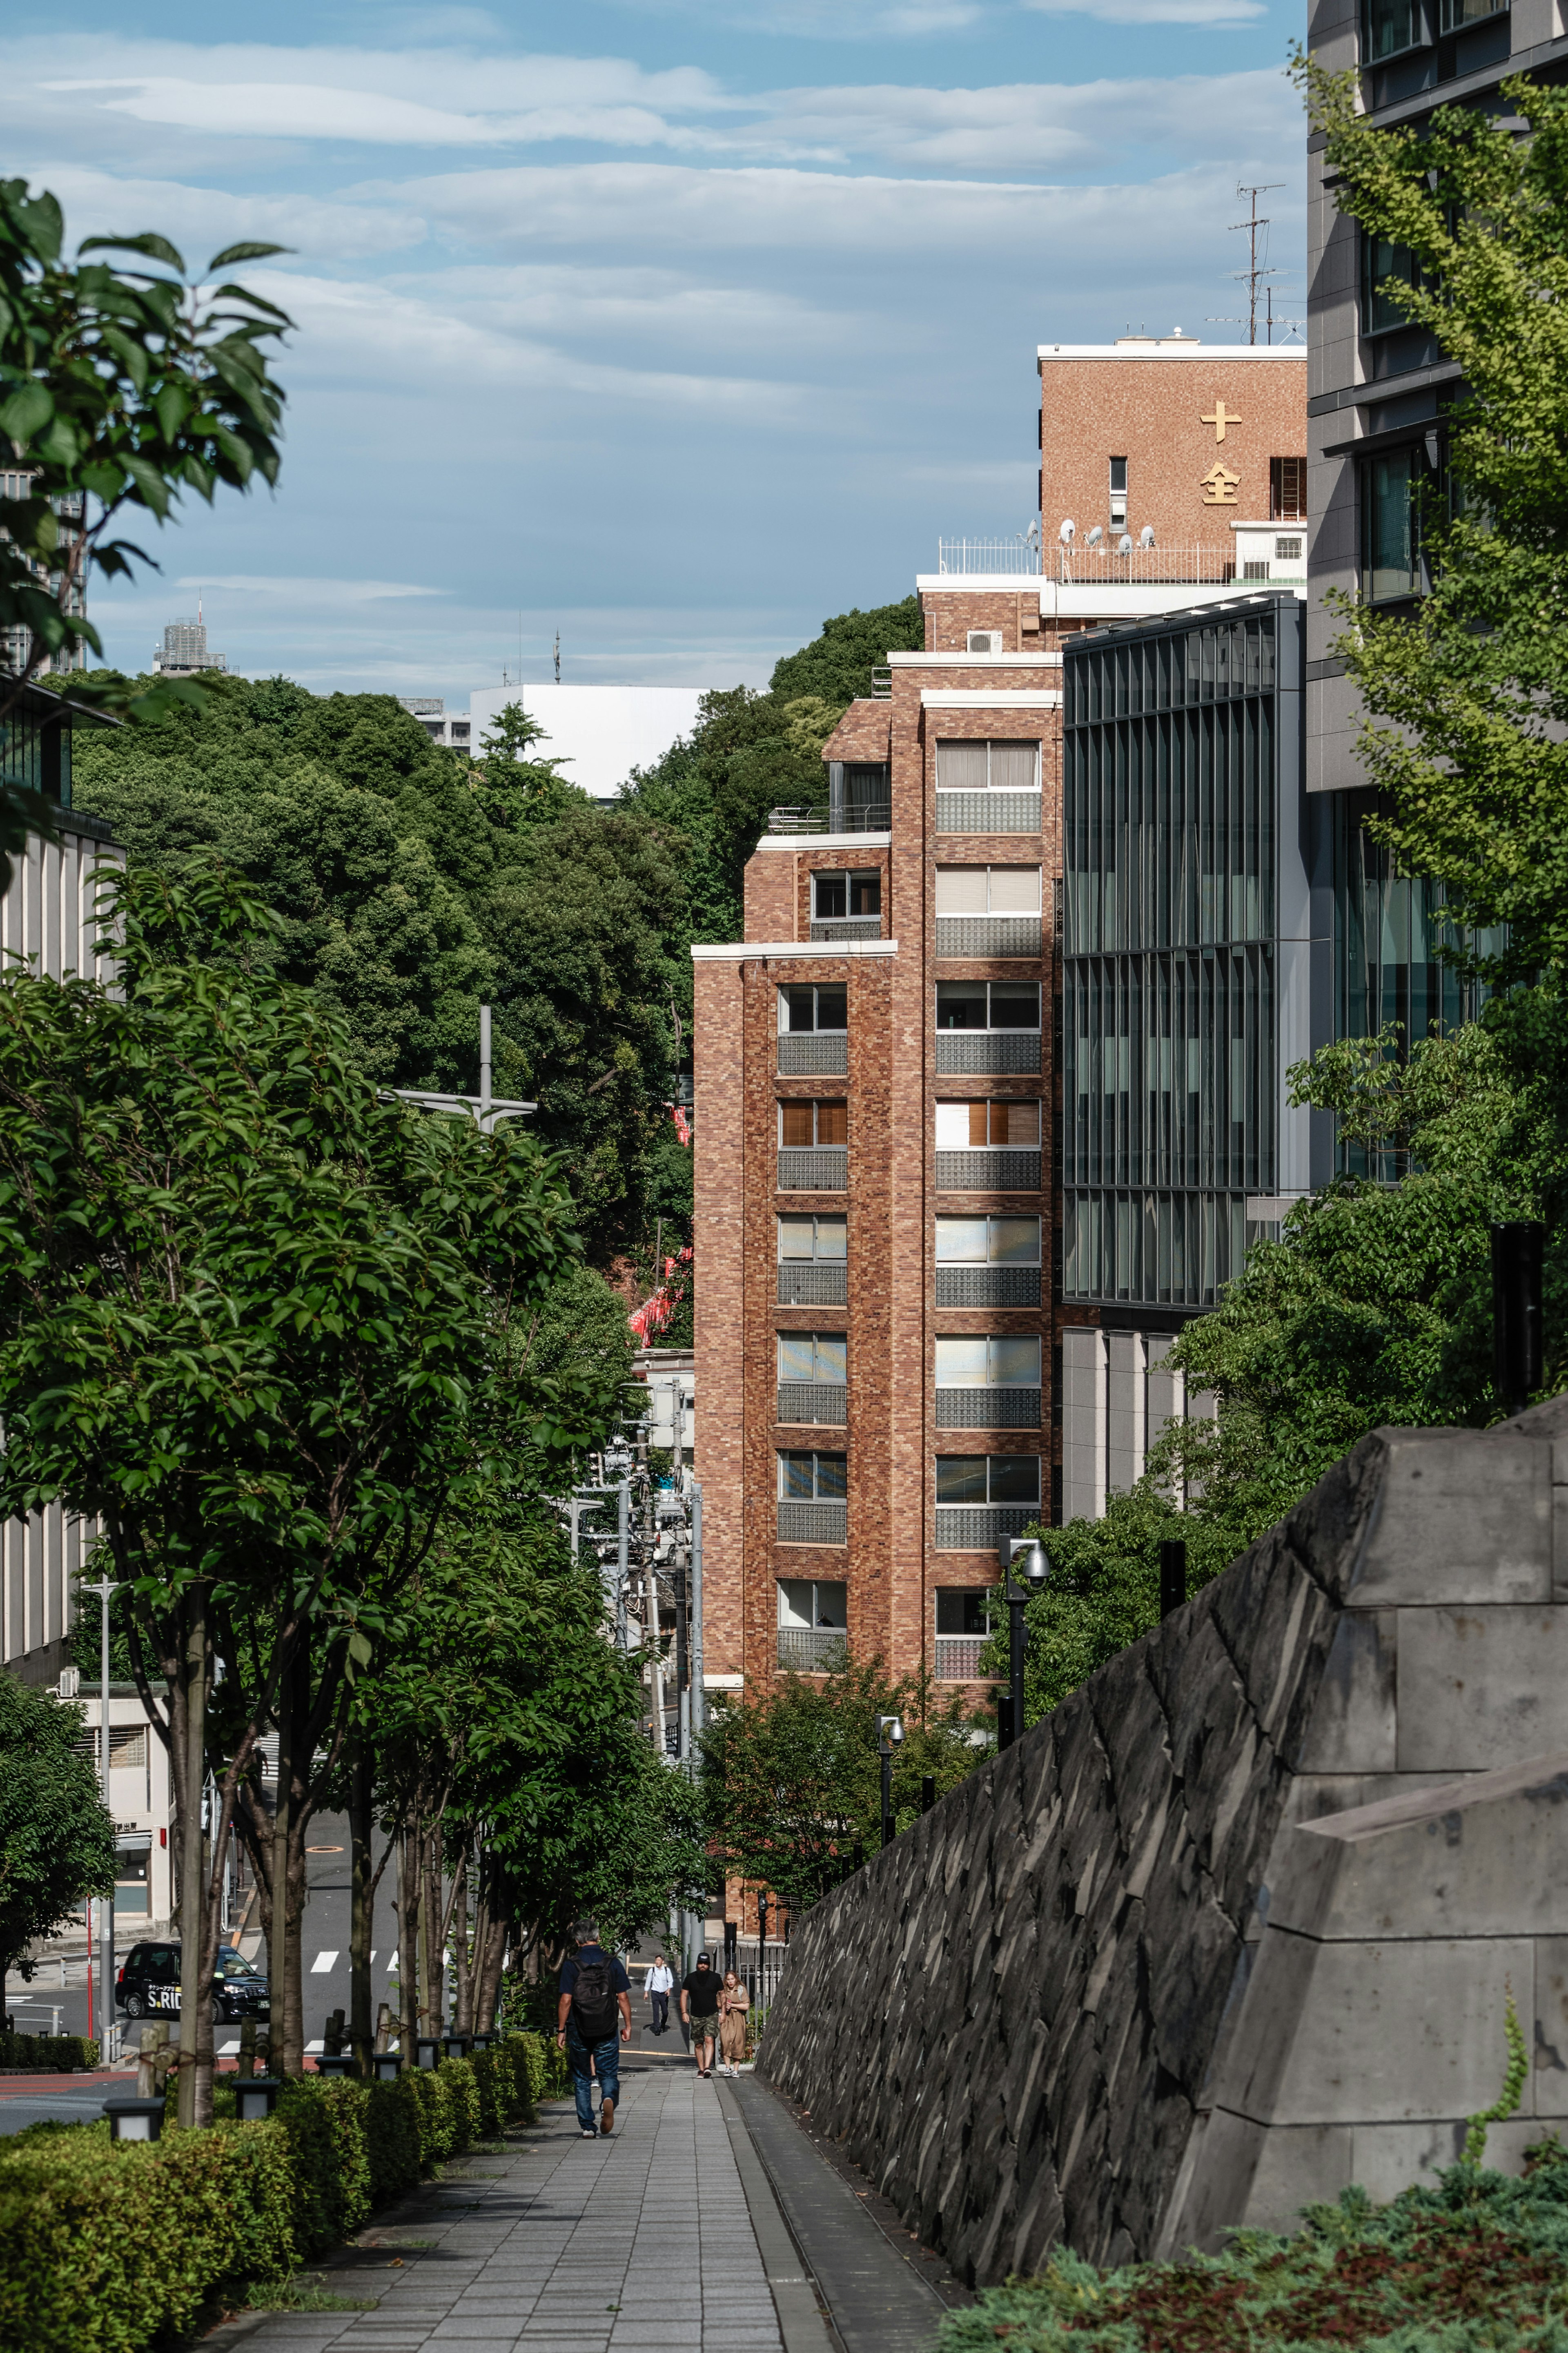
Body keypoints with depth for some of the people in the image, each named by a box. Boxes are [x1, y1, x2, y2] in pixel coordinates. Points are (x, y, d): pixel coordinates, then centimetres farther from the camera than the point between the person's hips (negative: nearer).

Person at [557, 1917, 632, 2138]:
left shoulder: (571, 1966, -6)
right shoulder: (612, 1963, -1)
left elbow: (566, 2001, -8)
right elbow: (623, 1997, 0)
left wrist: (561, 2030, 0)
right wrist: (628, 2026, 9)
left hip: (579, 2031, -1)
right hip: (607, 2030, 1)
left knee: (582, 2081, 10)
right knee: (609, 2074, 8)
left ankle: (587, 2127, 7)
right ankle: (609, 2098, -24)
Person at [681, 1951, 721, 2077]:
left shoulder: (715, 1978, 3)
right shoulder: (691, 1978, 4)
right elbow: (684, 1995, 7)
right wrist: (684, 2012, -3)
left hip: (712, 2015, -2)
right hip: (696, 2016, 2)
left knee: (709, 2040, -18)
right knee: (698, 2044, 6)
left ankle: (708, 2068, -27)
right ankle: (701, 2069, 15)